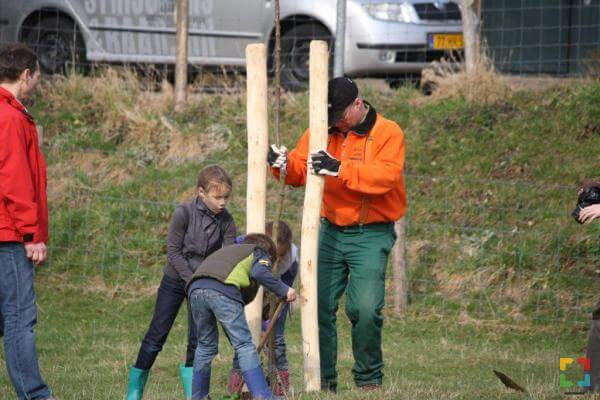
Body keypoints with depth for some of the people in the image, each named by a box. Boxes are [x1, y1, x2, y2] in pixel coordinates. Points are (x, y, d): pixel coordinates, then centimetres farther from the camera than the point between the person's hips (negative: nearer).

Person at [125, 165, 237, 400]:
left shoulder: (226, 222, -10)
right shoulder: (184, 213, -19)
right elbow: (173, 251, -16)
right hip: (175, 278, -3)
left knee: (198, 337, -2)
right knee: (157, 334, -1)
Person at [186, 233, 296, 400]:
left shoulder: (227, 250, 43)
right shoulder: (260, 252, 24)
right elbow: (259, 272, -2)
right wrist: (284, 290, 5)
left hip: (195, 289, 6)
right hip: (222, 289, -6)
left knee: (206, 345, 22)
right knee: (244, 345, -3)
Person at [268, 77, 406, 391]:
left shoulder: (388, 134, -6)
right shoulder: (322, 133, 9)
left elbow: (386, 176, -21)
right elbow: (300, 170, 6)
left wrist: (340, 169, -30)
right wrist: (283, 163, -17)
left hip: (371, 235, -4)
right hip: (331, 232, 4)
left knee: (365, 309, -13)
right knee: (319, 306, -1)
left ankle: (369, 379, 5)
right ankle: (323, 379, 10)